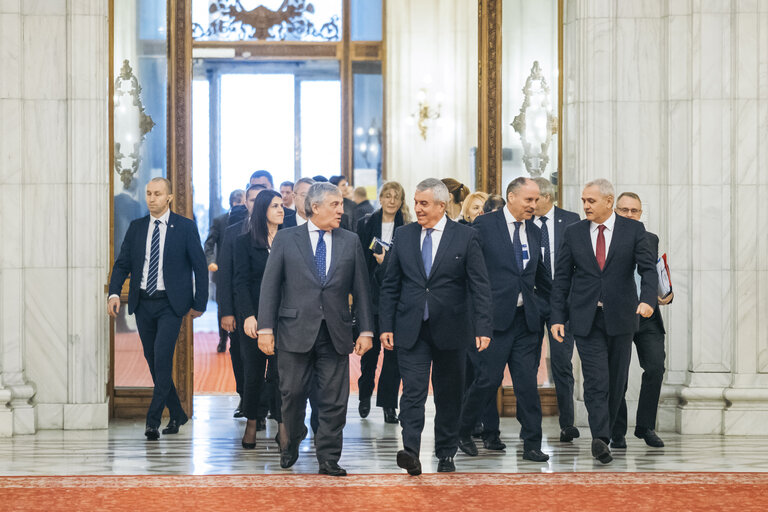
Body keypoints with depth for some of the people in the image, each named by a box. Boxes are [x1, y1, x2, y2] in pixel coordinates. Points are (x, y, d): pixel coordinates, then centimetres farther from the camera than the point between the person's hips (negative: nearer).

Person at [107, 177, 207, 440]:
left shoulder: (185, 227, -1)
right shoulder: (136, 227, 9)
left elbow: (200, 267, 1)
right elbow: (122, 263, 8)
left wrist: (199, 304, -2)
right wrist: (114, 293, -8)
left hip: (170, 304, -4)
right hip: (143, 303, 5)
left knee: (162, 356, -16)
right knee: (152, 360, 8)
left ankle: (153, 420, -12)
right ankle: (177, 414, 23)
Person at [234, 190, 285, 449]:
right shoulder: (245, 241, 3)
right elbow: (241, 282, -4)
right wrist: (248, 315, -16)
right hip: (256, 317, -1)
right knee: (254, 372, 3)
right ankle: (252, 425, 16)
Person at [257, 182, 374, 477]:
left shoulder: (351, 242, 9)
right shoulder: (286, 240, 4)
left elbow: (361, 289, 9)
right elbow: (270, 285, 1)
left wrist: (366, 330, 3)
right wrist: (265, 328, -6)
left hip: (336, 333, 2)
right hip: (296, 331, -2)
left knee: (334, 400, 1)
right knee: (293, 393, 3)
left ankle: (328, 459, 11)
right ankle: (291, 443, 29)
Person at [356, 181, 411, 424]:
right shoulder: (365, 224, 7)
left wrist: (386, 262, -13)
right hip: (370, 295, 1)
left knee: (393, 349, -3)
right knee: (369, 347, 7)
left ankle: (388, 404, 2)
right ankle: (365, 396, 28)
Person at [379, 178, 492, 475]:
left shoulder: (465, 237, -1)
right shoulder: (403, 235, 6)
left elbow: (480, 287, -4)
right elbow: (390, 285, 9)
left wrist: (483, 328, -12)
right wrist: (386, 326, 2)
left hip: (450, 329, -1)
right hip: (411, 329, 1)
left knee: (449, 395, 9)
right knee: (413, 391, -10)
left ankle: (445, 454, 21)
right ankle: (411, 452, -19)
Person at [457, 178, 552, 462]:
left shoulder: (534, 232, 14)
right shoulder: (485, 226, -3)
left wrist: (543, 308, 16)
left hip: (526, 319, 5)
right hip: (494, 317, -5)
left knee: (528, 382, 3)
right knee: (488, 380, -3)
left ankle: (532, 444, 8)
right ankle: (463, 432, 18)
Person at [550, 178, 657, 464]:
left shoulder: (633, 230, 2)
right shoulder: (574, 233, 7)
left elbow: (648, 268, -5)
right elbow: (561, 278, 8)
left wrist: (647, 299, -23)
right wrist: (557, 317, 0)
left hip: (620, 318, 1)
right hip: (586, 319, 0)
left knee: (616, 381, 8)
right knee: (596, 381, -12)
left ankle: (606, 432, 24)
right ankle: (600, 438, -20)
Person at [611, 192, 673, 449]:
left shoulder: (651, 240, 13)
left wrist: (668, 294, -2)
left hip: (648, 317, 3)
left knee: (655, 367, -10)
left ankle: (645, 426, 5)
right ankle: (617, 432, 14)